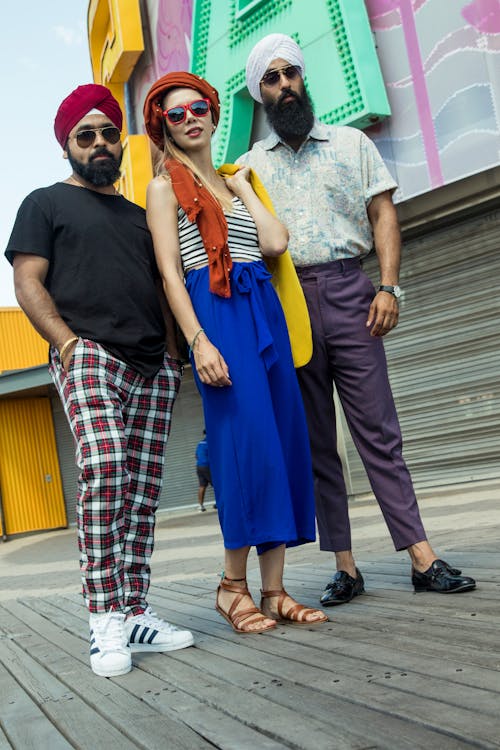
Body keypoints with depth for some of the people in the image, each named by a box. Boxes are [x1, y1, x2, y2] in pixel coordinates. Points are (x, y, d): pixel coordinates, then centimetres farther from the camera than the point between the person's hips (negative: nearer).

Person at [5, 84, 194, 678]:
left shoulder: (139, 216, 28)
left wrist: (177, 347, 10)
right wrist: (69, 343, -11)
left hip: (154, 366, 5)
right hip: (89, 355, -5)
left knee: (142, 488, -1)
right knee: (103, 472, -23)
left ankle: (134, 614, 4)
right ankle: (104, 623, -16)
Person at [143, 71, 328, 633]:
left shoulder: (232, 180, 24)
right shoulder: (165, 185, 7)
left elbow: (275, 242, 7)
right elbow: (169, 272, -5)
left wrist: (242, 184, 15)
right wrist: (198, 342, -17)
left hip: (265, 310, 6)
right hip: (216, 314, -6)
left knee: (281, 436, 0)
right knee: (245, 438, -15)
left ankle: (274, 590, 5)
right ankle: (233, 584, 0)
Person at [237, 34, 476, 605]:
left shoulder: (352, 144, 15)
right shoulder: (248, 166, 16)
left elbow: (383, 214, 7)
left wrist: (388, 286, -7)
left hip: (347, 291, -1)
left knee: (378, 429, -4)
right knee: (315, 441, 3)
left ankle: (422, 558, -1)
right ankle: (344, 566, 9)